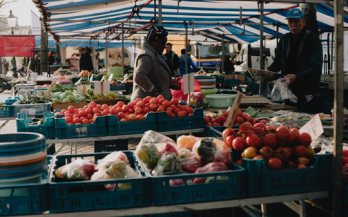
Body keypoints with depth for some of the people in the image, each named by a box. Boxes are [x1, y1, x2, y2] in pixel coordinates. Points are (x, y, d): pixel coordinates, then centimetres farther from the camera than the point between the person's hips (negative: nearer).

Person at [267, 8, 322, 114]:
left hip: (307, 94, -5)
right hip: (289, 93, 5)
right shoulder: (284, 40, 9)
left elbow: (316, 68, -18)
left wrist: (296, 76, -31)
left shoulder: (313, 40, -9)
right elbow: (278, 62, 19)